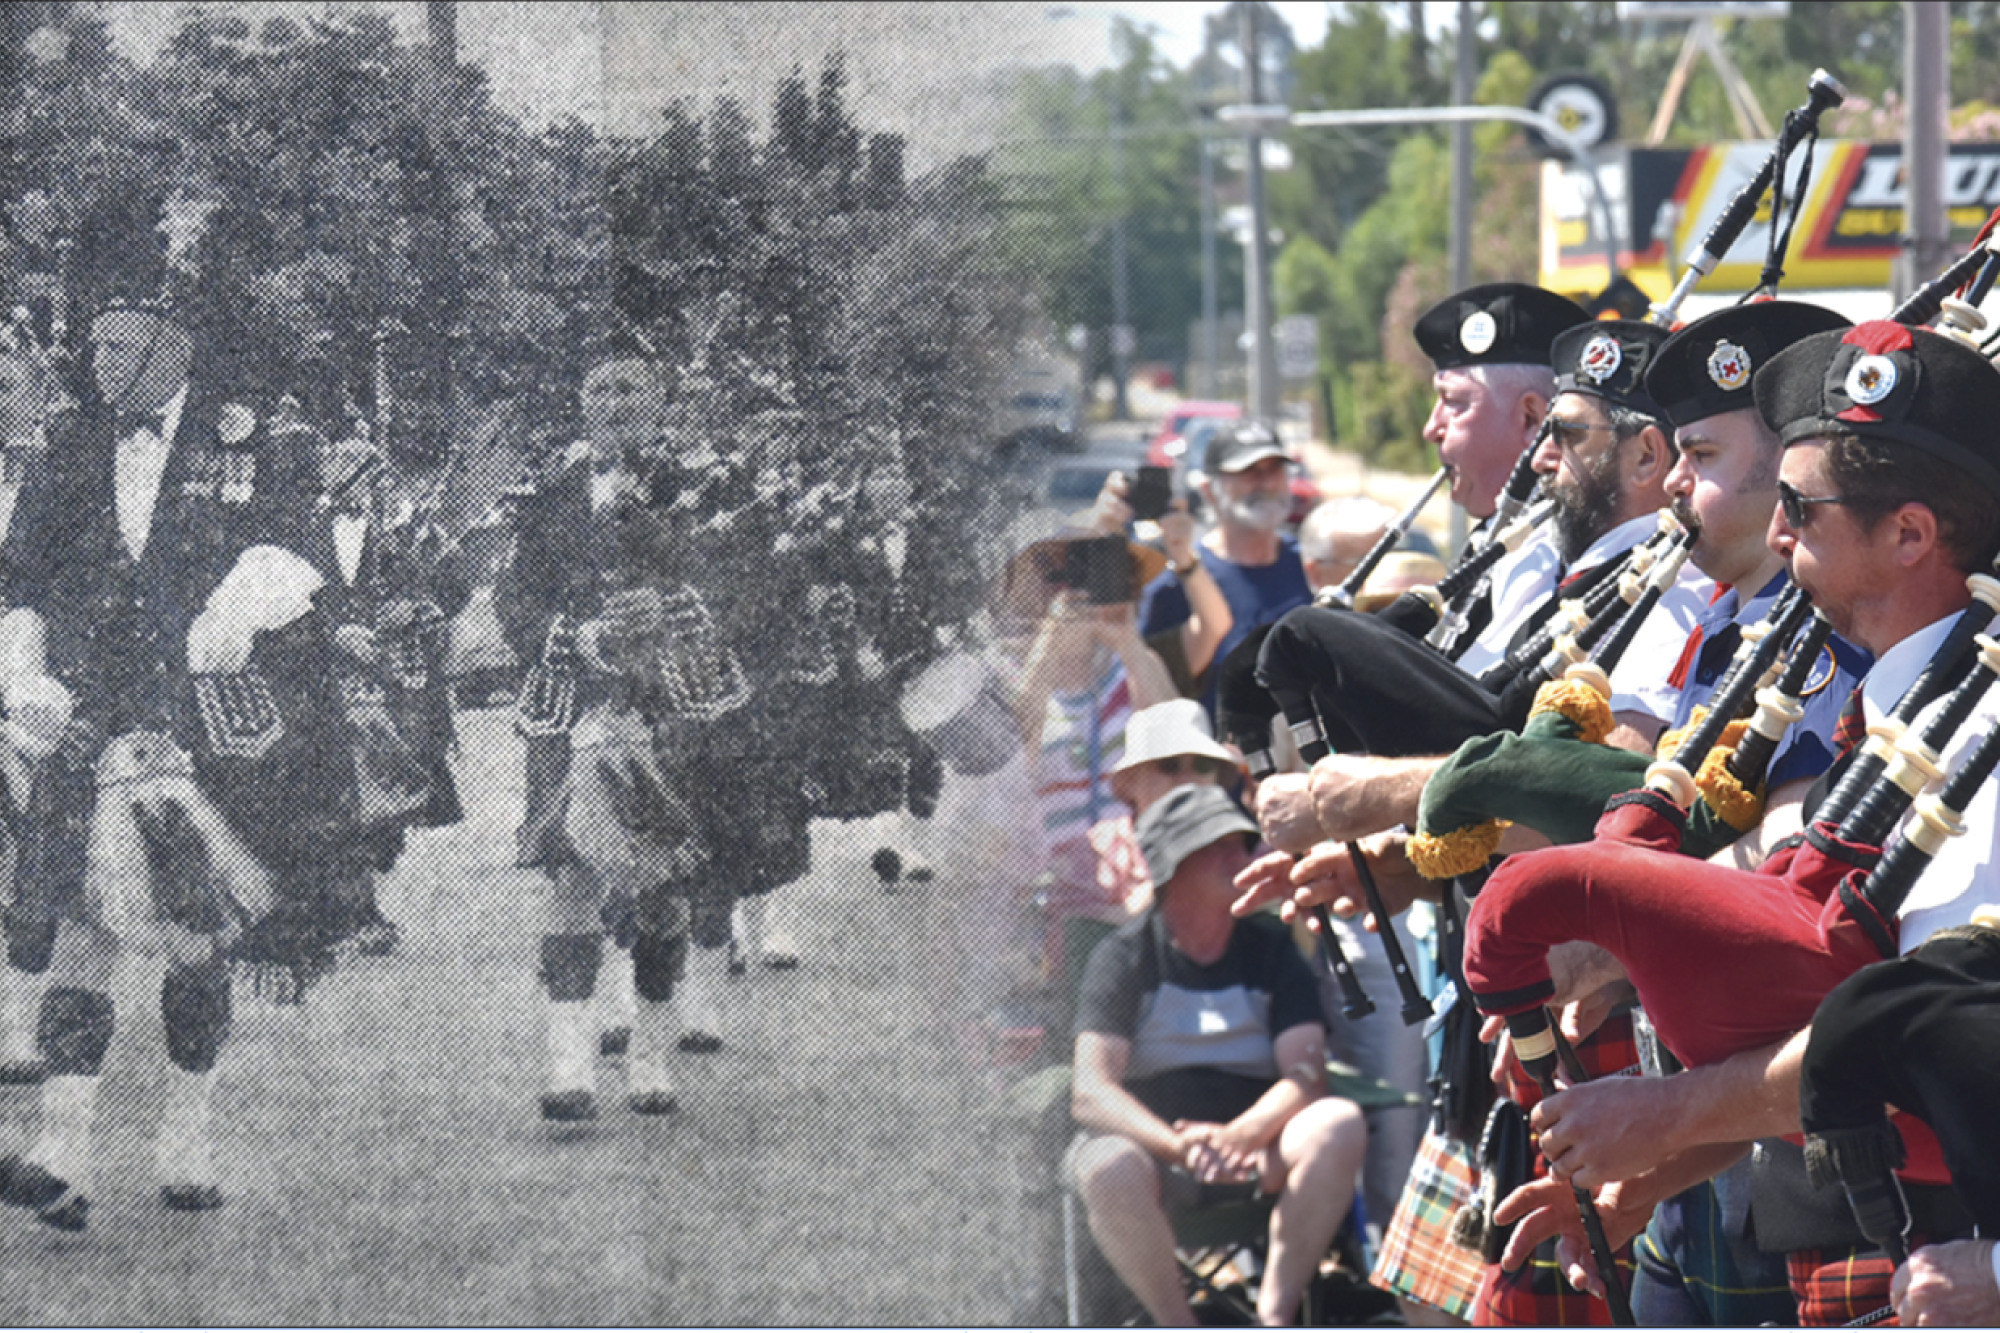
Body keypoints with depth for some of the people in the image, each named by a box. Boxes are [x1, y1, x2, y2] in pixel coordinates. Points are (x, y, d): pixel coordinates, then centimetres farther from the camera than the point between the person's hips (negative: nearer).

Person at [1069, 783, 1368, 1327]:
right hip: (1150, 1141, -2)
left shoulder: (1271, 950, 8)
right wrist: (1178, 1145, -30)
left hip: (1256, 1148, 2)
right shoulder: (1124, 957, 1)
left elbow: (1306, 1077, -5)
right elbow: (1089, 1092, -11)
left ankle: (1274, 1312, -23)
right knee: (1105, 1167, -37)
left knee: (1341, 1126, -28)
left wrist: (1238, 1135, -26)